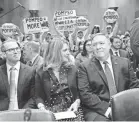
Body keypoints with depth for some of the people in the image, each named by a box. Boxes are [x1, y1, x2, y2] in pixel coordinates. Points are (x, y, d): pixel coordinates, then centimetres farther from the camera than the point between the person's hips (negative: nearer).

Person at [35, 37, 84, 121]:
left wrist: (77, 103, -9)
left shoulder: (72, 69, 7)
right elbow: (39, 96, 6)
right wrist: (41, 107, -12)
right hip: (51, 112, -1)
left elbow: (79, 91, 8)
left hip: (70, 111, 1)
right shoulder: (42, 72, 3)